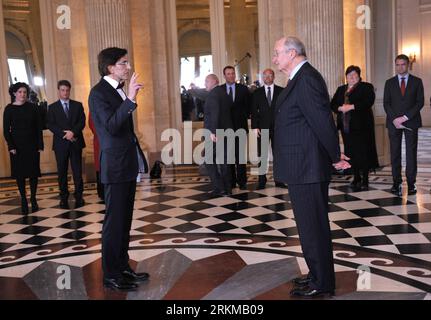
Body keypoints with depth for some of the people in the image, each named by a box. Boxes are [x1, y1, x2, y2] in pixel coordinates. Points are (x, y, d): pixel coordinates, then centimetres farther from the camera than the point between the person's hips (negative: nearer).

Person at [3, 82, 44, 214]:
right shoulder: (9, 109, 0)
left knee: (33, 172, 2)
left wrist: (40, 144, -4)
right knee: (20, 173, 3)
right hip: (17, 146, -1)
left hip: (32, 145, 1)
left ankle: (33, 199, 14)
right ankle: (23, 200, 10)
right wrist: (10, 146, -11)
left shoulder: (32, 107, 3)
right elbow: (6, 130, -1)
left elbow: (39, 127, 2)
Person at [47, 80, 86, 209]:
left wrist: (73, 132, -16)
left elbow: (82, 122, 1)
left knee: (77, 171, -1)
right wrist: (65, 134, -14)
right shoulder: (52, 107, 8)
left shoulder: (78, 105, 10)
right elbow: (50, 125, -2)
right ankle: (64, 198, 10)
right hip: (61, 143, 0)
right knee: (62, 172, 4)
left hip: (75, 142, 0)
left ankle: (79, 196, 5)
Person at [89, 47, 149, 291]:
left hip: (128, 165, 9)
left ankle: (123, 267, 25)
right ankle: (111, 275, 9)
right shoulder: (99, 92, -13)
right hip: (115, 166, -9)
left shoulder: (118, 90, 14)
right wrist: (130, 100, -32)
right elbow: (111, 126, -26)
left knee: (125, 221, 15)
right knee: (114, 222, -2)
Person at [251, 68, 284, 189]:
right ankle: (262, 181, 5)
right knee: (262, 155, 0)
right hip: (262, 127, 0)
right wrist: (255, 127, -4)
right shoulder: (257, 93, 9)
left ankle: (279, 180, 10)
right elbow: (254, 111, 6)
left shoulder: (281, 91, 7)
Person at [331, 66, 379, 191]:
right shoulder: (341, 89, 21)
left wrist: (352, 106, -19)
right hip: (345, 125, 5)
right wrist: (341, 108, -9)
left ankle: (365, 180, -3)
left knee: (363, 152, -7)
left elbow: (369, 102, -12)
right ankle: (356, 178, 13)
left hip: (361, 125, -5)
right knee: (351, 152, 4)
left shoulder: (366, 87, 5)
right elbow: (332, 104, 12)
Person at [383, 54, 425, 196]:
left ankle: (411, 183, 3)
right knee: (395, 153, 0)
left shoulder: (417, 82, 7)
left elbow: (420, 102, 0)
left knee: (411, 153, -1)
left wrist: (405, 117, -11)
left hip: (411, 122, -1)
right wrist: (394, 119, -9)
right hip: (394, 122, 1)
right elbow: (386, 103, 6)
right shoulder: (389, 83, 11)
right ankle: (397, 182, 4)